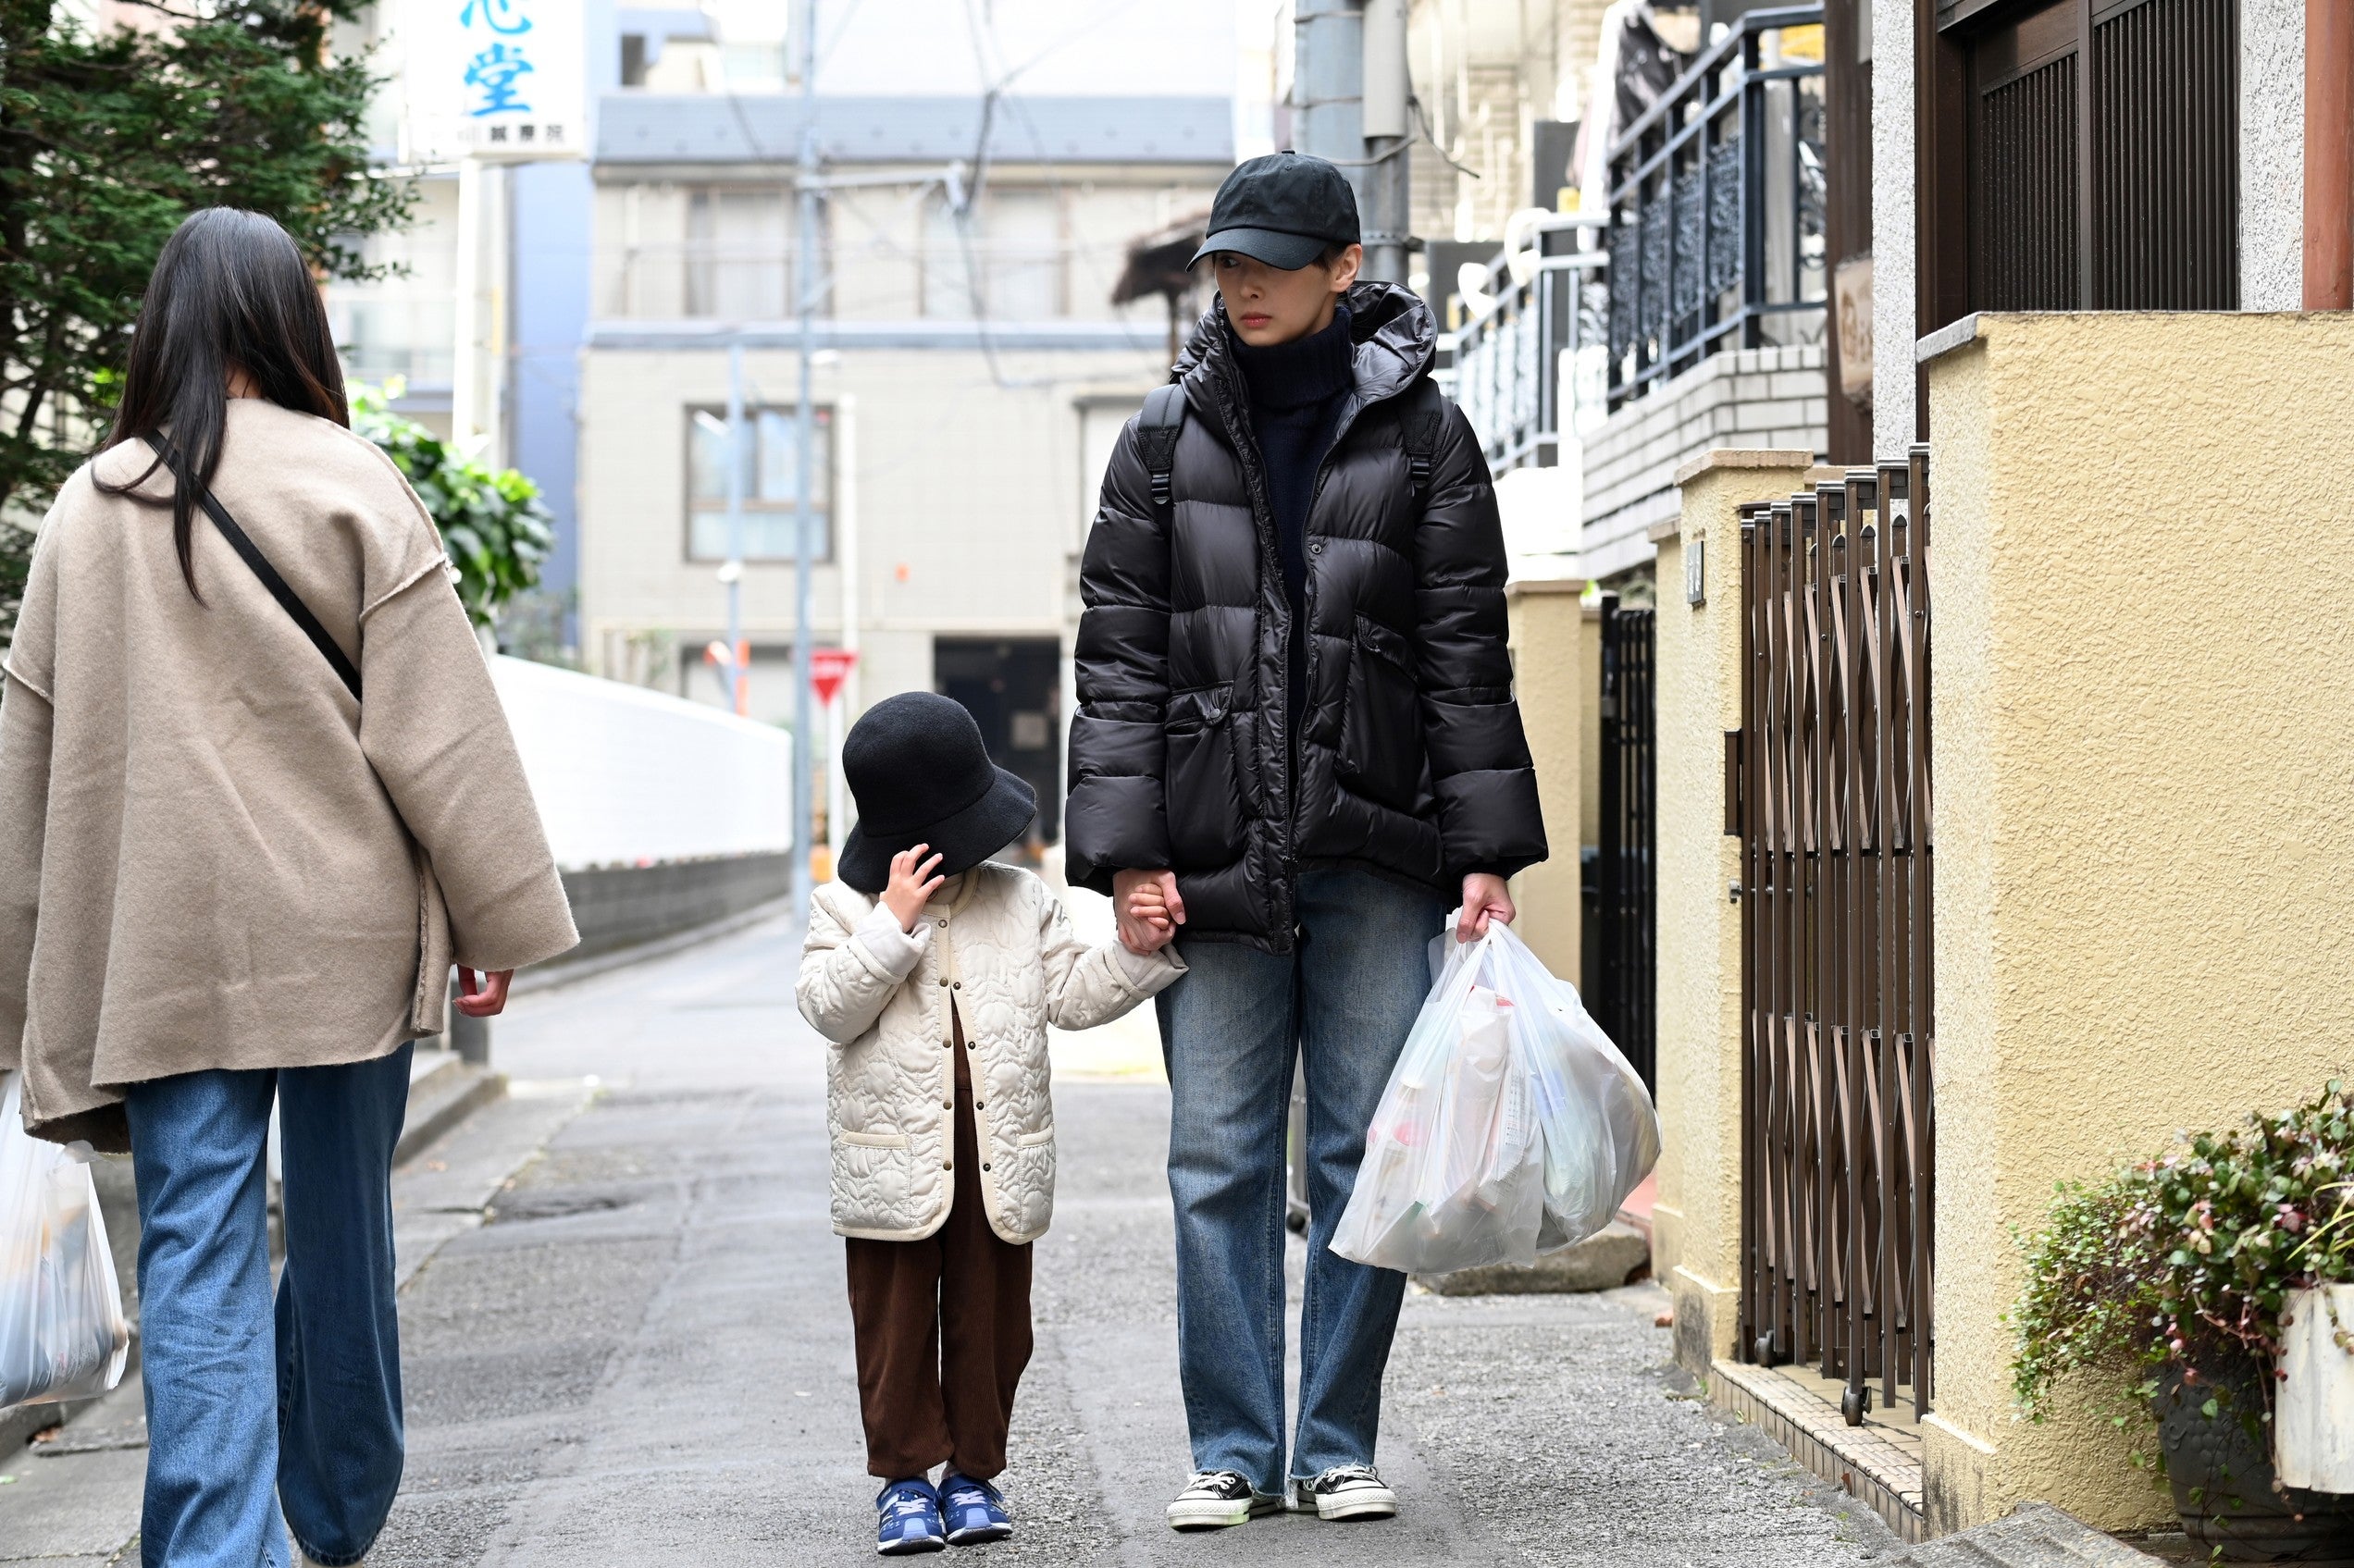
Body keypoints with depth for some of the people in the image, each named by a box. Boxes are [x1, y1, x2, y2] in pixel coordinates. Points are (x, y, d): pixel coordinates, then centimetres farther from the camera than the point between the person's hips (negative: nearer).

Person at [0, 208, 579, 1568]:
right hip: (342, 936, -1)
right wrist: (497, 917, 2)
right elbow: (438, 728, -6)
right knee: (342, 1237, 14)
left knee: (198, 1252, -1)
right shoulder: (352, 485, -4)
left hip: (161, 946, 1)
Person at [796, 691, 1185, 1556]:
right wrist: (894, 924, -20)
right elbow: (831, 1009, -14)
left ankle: (972, 1471, 19)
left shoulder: (1021, 901, 7)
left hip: (1001, 1162, 3)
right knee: (897, 1324, 3)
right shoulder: (846, 907, -2)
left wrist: (1139, 950, -8)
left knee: (990, 1322, 8)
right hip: (896, 1166, -3)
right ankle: (905, 1476, 13)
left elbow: (1073, 996, 6)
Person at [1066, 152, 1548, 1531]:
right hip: (1214, 859, 1)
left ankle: (1340, 1446, 13)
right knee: (1220, 1162, 2)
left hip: (1375, 858, -1)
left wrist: (1487, 851, -2)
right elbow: (1120, 659, 5)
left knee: (1364, 1157, 3)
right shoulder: (1166, 441, 7)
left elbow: (1469, 658, 4)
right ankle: (1235, 1452, 10)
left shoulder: (1420, 434, 4)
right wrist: (1130, 853, -3)